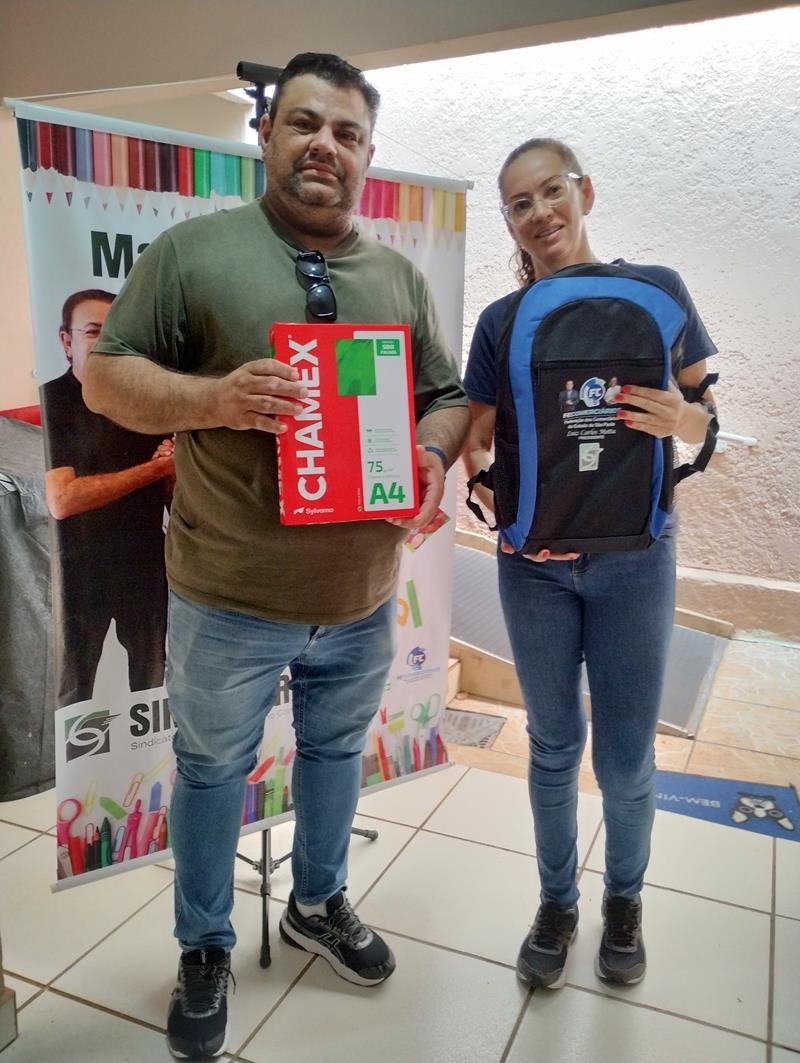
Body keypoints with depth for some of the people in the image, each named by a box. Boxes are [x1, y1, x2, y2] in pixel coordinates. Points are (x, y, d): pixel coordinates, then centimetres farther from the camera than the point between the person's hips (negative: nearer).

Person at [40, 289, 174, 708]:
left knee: (154, 683, 13)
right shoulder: (51, 400, -10)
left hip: (147, 563, 4)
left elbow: (171, 491, 11)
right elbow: (61, 500, -20)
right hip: (82, 569, -3)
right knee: (75, 692, 11)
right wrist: (154, 468, -16)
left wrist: (173, 468, -13)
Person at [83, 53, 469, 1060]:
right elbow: (106, 374, -5)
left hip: (362, 595, 4)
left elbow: (448, 399, 10)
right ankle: (203, 951, 40)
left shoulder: (400, 277, 7)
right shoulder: (192, 249, -4)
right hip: (230, 597, -3)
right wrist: (213, 398, -23)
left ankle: (318, 903, 49)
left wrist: (433, 459, -13)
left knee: (336, 752, 22)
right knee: (212, 768, 14)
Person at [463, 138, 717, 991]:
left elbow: (707, 417, 2)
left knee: (625, 758, 8)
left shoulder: (655, 289, -2)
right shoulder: (501, 321, 1)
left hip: (633, 559, -1)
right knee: (553, 745, 13)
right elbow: (475, 445, 2)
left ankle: (624, 899, 36)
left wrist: (681, 418, -21)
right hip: (536, 563, 1)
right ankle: (556, 903, 34)